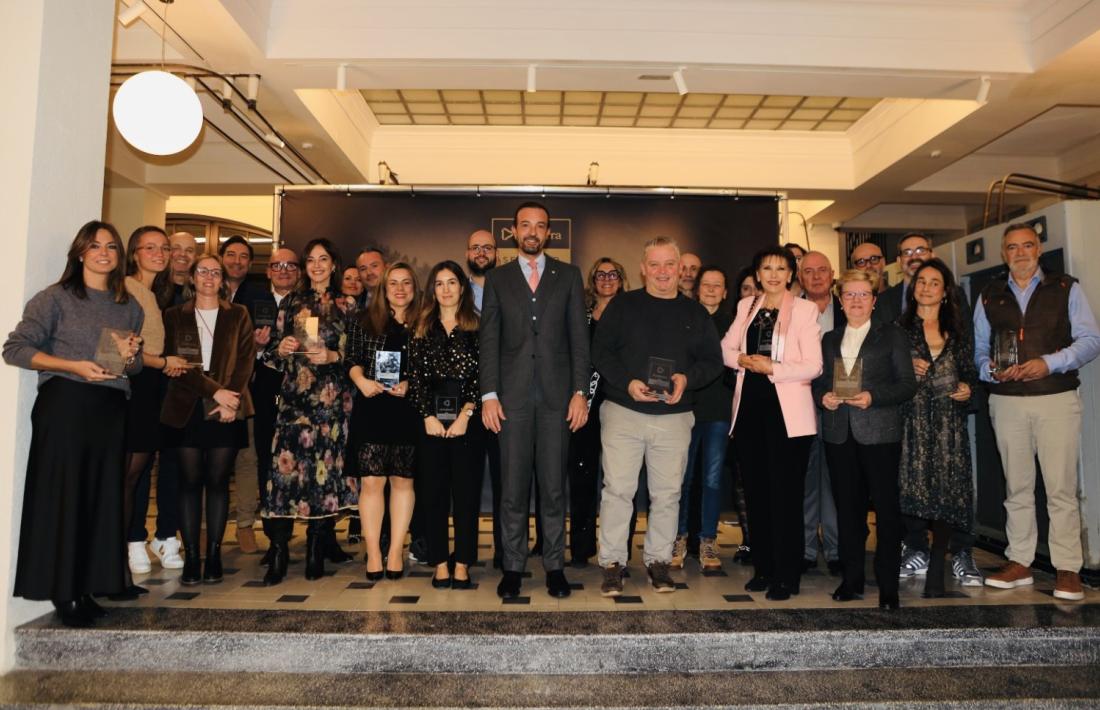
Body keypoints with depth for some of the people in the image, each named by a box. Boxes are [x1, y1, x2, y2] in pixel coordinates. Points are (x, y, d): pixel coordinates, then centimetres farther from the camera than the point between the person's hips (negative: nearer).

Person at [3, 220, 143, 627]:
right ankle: (63, 592, 9)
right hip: (64, 405, -4)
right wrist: (74, 366, -16)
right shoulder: (57, 297, 0)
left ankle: (86, 588, 16)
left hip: (111, 410, 5)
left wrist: (130, 357, -2)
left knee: (102, 499, 5)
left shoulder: (130, 307, 14)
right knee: (62, 497, -1)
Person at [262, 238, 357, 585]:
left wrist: (333, 356, -9)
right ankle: (278, 554, -4)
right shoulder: (291, 303, 14)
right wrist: (281, 348, -7)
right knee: (285, 465, -10)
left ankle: (316, 554, 9)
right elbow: (272, 351, 14)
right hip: (294, 396, 1)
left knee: (326, 468, -1)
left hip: (332, 398, -1)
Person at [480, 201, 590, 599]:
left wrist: (580, 392, -2)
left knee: (553, 486, 5)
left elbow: (578, 337, 5)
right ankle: (513, 566, 15)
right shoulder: (497, 279, 11)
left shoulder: (568, 276, 10)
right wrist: (489, 394, -3)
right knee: (513, 487, 4)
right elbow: (489, 340, 5)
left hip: (556, 395, 0)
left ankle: (554, 566, 16)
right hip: (513, 395, 0)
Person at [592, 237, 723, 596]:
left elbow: (713, 361, 9)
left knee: (667, 494, 8)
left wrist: (687, 378, -11)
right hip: (624, 412, -2)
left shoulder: (695, 313, 10)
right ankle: (612, 563, 11)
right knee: (618, 490, -1)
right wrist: (627, 382, -16)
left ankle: (658, 560, 24)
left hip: (674, 418, 2)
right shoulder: (622, 305, 4)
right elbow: (600, 351, -1)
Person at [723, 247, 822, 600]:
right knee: (756, 490, 10)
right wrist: (742, 359, -5)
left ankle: (787, 577, 8)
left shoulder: (804, 309, -1)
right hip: (750, 407, 5)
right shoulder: (746, 306, 13)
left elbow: (813, 366, -8)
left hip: (787, 411, -4)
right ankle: (763, 568, 22)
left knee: (785, 494, -2)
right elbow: (726, 349, 15)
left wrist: (771, 368, -16)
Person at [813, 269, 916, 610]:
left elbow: (908, 383, -1)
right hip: (839, 433, 4)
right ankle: (852, 580, 17)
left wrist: (873, 397, -15)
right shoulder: (830, 339, 18)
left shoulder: (892, 335, 6)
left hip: (880, 432, -3)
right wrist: (823, 397, -5)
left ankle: (888, 587, 5)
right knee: (847, 507, 8)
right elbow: (818, 381, 17)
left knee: (886, 507, -3)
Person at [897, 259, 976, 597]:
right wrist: (907, 370, -11)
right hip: (912, 421, -2)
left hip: (949, 424, 2)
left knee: (947, 491, -3)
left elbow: (970, 372, 17)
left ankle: (936, 568, 5)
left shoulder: (959, 329, 14)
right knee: (913, 489, -7)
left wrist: (967, 388, -2)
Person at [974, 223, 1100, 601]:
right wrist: (992, 369, -9)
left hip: (1057, 398, -2)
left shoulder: (1066, 289, 6)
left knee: (1061, 487, -2)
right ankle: (1019, 562, 17)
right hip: (1006, 401, 2)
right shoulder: (989, 297, 13)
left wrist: (1049, 363, -16)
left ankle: (1067, 569, 6)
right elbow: (979, 348, 11)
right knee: (1016, 486, 8)